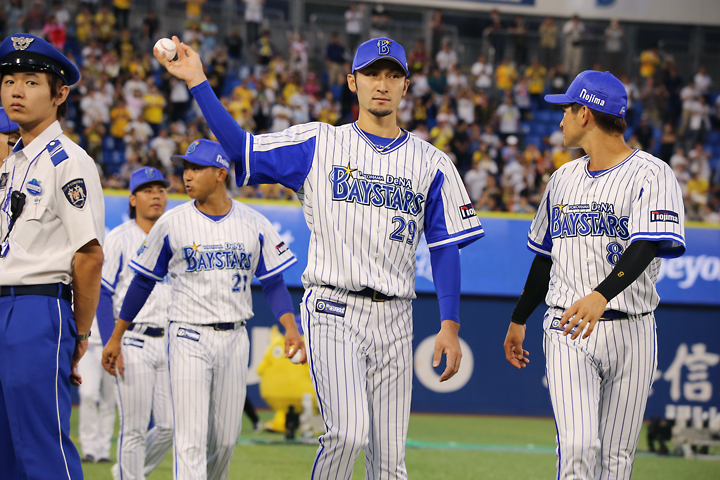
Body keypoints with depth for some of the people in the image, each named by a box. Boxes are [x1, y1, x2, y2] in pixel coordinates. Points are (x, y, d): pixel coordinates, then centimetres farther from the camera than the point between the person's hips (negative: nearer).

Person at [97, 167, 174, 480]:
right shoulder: (119, 239, -3)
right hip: (133, 344, -5)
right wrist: (111, 346, -13)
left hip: (170, 344, 5)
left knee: (171, 426, 4)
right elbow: (102, 295, -5)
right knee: (134, 429, -4)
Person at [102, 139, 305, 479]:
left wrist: (291, 328, -11)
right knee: (191, 439, -12)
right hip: (188, 338, -2)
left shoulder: (254, 224, 2)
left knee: (225, 439, 8)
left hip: (234, 339, 3)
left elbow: (274, 284, 6)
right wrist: (115, 338, 10)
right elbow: (142, 283, 8)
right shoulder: (171, 224, -1)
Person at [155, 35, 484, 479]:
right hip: (333, 311, -2)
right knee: (348, 432, -21)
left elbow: (446, 246, 6)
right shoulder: (318, 144, 6)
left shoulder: (431, 163, 9)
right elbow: (241, 147, 0)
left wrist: (450, 325, -3)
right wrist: (199, 82, -7)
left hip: (393, 321, 3)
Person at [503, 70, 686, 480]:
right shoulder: (563, 179, 15)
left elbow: (646, 247, -22)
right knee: (578, 446, -15)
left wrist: (601, 296, -38)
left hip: (630, 332, -3)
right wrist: (519, 320, 30)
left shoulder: (651, 175, -6)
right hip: (567, 333, 3)